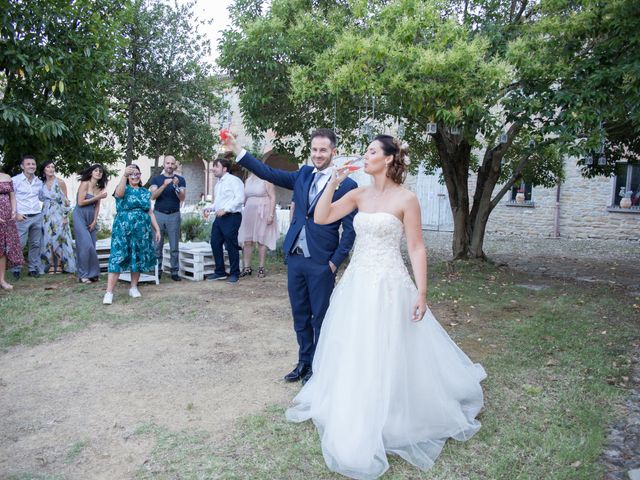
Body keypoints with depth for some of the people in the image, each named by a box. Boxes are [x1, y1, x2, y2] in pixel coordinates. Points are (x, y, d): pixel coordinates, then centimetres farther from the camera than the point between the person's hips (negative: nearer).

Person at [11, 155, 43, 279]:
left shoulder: (39, 182, 10)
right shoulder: (15, 180, -3)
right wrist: (15, 214, -12)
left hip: (37, 217, 4)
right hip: (22, 217, -4)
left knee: (35, 244, 9)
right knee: (19, 244, -5)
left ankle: (33, 268, 18)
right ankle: (16, 269, 8)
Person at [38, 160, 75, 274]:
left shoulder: (60, 182, -4)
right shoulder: (42, 183, 7)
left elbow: (65, 200, -5)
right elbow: (41, 199, 16)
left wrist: (65, 216, -9)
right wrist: (42, 216, 9)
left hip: (58, 214, -4)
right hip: (46, 215, 4)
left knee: (59, 239, -3)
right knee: (48, 240, 3)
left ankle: (60, 264, 5)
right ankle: (51, 265, 9)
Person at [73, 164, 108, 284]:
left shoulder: (99, 188, 9)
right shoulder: (85, 184, -7)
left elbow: (97, 206, 10)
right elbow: (80, 202, -12)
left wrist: (95, 221, 0)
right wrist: (97, 197, -13)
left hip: (91, 218, 6)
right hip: (80, 217, -6)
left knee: (92, 246, 5)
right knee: (86, 245, -10)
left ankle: (92, 273, 12)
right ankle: (83, 275, -2)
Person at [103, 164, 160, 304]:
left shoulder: (145, 192, 14)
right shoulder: (124, 188, 2)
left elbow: (150, 212, 15)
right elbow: (119, 193, -25)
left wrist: (157, 229, 9)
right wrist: (125, 175, -37)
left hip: (142, 231, 4)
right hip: (123, 229, -4)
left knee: (138, 258, 7)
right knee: (118, 258, -8)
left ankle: (134, 288, 20)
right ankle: (109, 292, -8)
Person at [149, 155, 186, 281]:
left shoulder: (180, 179, 6)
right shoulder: (156, 179, 7)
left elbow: (182, 198, -3)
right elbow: (153, 196, -6)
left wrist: (176, 186, -20)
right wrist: (164, 185, -20)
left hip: (174, 215, 0)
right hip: (159, 214, 0)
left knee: (174, 246, 0)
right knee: (157, 245, 1)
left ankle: (175, 272, 5)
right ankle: (157, 270, 9)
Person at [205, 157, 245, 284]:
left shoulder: (233, 180, -8)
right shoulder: (218, 183, 19)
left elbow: (240, 198, -17)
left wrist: (225, 209, -21)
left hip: (231, 217, -9)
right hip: (219, 218, 9)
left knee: (231, 246, -3)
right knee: (215, 244, 7)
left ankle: (234, 273, 9)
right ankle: (220, 272, 19)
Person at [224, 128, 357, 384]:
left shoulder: (346, 185, -9)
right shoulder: (303, 175, 8)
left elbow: (349, 228, -9)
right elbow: (269, 173, 4)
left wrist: (336, 261, -12)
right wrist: (237, 149, -3)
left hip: (321, 262, -5)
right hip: (295, 258, 6)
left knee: (320, 317, 8)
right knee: (300, 315, 17)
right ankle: (304, 362, 33)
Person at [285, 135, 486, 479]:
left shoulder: (405, 199, -8)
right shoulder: (359, 195, 7)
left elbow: (416, 248, -9)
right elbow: (321, 218, 3)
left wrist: (421, 292, -13)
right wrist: (333, 183, -6)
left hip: (388, 286, -6)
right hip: (356, 283, 6)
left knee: (384, 355, 2)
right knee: (351, 352, 16)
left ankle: (388, 423, 23)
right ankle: (356, 420, 38)